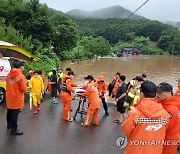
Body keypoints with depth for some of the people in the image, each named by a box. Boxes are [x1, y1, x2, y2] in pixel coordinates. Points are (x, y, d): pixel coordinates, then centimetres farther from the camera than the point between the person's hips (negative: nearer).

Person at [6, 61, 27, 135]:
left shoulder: (8, 75, 1)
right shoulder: (21, 77, -20)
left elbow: (8, 85, 11)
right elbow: (23, 89, -18)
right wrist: (25, 84, 0)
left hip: (9, 98, 7)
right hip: (17, 99, -7)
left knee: (9, 112, 23)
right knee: (15, 114, 2)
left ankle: (9, 124, 43)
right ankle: (14, 130, 12)